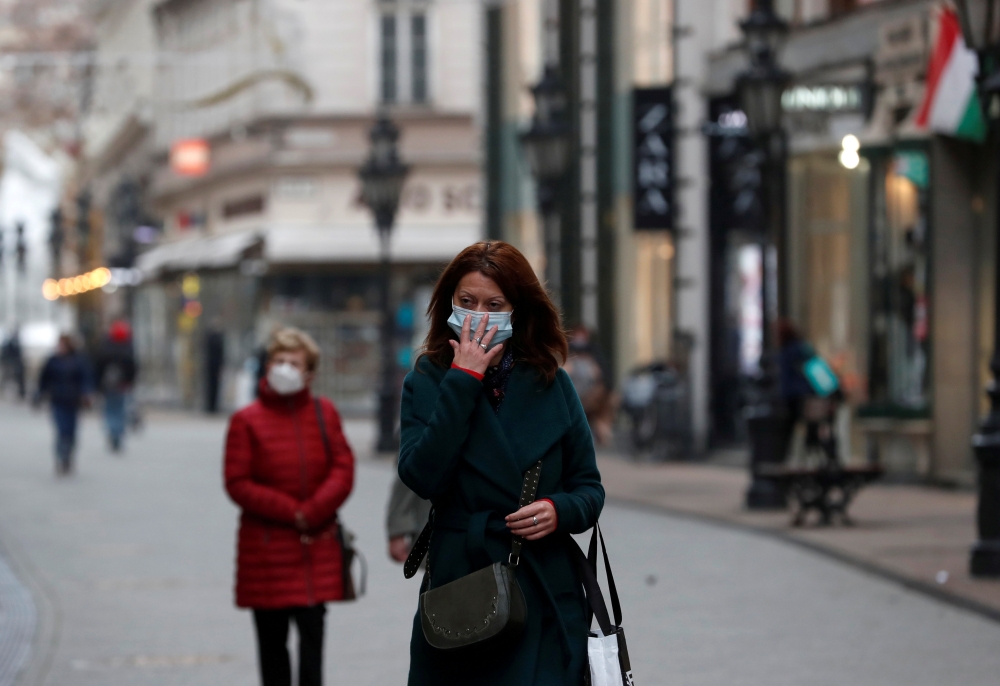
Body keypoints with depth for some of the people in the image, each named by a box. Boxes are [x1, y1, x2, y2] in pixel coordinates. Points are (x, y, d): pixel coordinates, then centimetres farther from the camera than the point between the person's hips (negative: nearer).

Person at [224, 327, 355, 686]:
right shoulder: (247, 420, -2)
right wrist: (291, 512, -12)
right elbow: (238, 484, -6)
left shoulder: (324, 413, 6)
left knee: (312, 631, -4)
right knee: (272, 639, 5)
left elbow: (343, 468, 1)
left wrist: (313, 512, -12)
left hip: (316, 545, 1)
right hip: (266, 547, -1)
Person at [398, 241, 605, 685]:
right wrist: (463, 381, -13)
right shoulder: (426, 384, 4)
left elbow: (589, 488, 11)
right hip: (458, 590, -1)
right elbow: (423, 477, -14)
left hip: (546, 598, 1)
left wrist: (560, 511, -12)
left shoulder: (550, 384, 8)